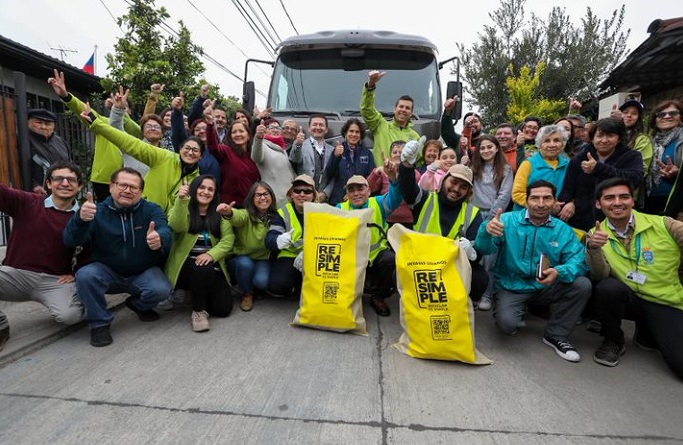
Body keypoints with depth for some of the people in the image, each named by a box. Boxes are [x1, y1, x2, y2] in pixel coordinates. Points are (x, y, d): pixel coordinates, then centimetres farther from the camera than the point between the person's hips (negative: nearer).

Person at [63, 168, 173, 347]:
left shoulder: (152, 210, -6)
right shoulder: (97, 212, -5)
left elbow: (165, 230, -27)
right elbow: (70, 241, -18)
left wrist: (159, 239, -54)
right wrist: (80, 219, -41)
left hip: (143, 273, 0)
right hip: (107, 272, 1)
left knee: (161, 289, -28)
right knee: (85, 275, -29)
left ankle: (138, 304, 10)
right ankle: (100, 323, -6)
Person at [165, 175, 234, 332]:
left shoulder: (219, 213, 11)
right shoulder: (182, 208, 3)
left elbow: (228, 239, -2)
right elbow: (177, 227, -21)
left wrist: (211, 254, -20)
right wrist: (181, 200, -36)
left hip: (213, 266, 3)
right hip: (186, 264, -3)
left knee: (223, 309, -12)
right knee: (204, 268, -37)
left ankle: (200, 293, 19)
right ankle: (198, 310, -13)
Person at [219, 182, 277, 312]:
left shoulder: (275, 217, -6)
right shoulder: (246, 214, -17)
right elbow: (238, 217, -43)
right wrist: (228, 213, -64)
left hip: (263, 259, 1)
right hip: (240, 259, -1)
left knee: (261, 281, -27)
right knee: (245, 264, -34)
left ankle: (254, 287, 13)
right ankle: (246, 293, -2)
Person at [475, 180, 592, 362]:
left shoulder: (563, 229, 0)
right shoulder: (508, 220, -9)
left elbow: (579, 260, -11)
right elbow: (486, 249, -21)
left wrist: (559, 272, -34)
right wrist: (487, 230, -46)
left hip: (546, 288, 3)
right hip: (512, 288, -3)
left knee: (582, 284, -21)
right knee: (507, 323, -28)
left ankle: (556, 335, 0)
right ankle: (521, 311, 13)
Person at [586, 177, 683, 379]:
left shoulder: (663, 224, -5)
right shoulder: (596, 234, -3)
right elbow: (600, 276, -14)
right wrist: (593, 249, -32)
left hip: (666, 303, 0)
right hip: (629, 299, 0)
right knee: (608, 287, -34)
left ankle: (646, 333, 16)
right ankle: (614, 341, -5)